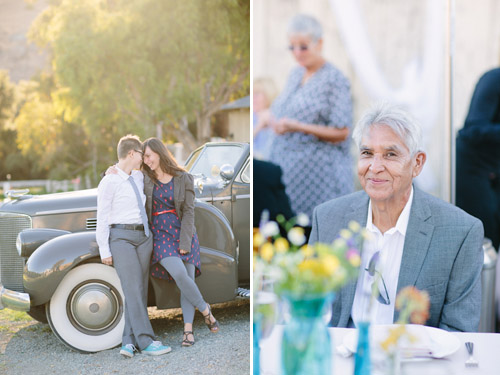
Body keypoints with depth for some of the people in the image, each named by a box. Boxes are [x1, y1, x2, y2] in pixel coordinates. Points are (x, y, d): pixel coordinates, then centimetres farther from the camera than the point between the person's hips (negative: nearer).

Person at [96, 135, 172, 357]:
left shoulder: (138, 177, 13)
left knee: (139, 289, 1)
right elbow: (102, 218, -8)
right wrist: (104, 251, -10)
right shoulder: (109, 182, -8)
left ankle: (128, 342, 4)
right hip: (121, 238, -7)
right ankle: (146, 342, -10)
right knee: (133, 289, -11)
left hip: (143, 237, 7)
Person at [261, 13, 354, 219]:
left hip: (318, 170, -7)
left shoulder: (335, 80, -8)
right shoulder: (295, 74, 13)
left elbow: (341, 133, -12)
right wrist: (274, 121, 2)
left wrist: (298, 127, -21)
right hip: (286, 165, 7)